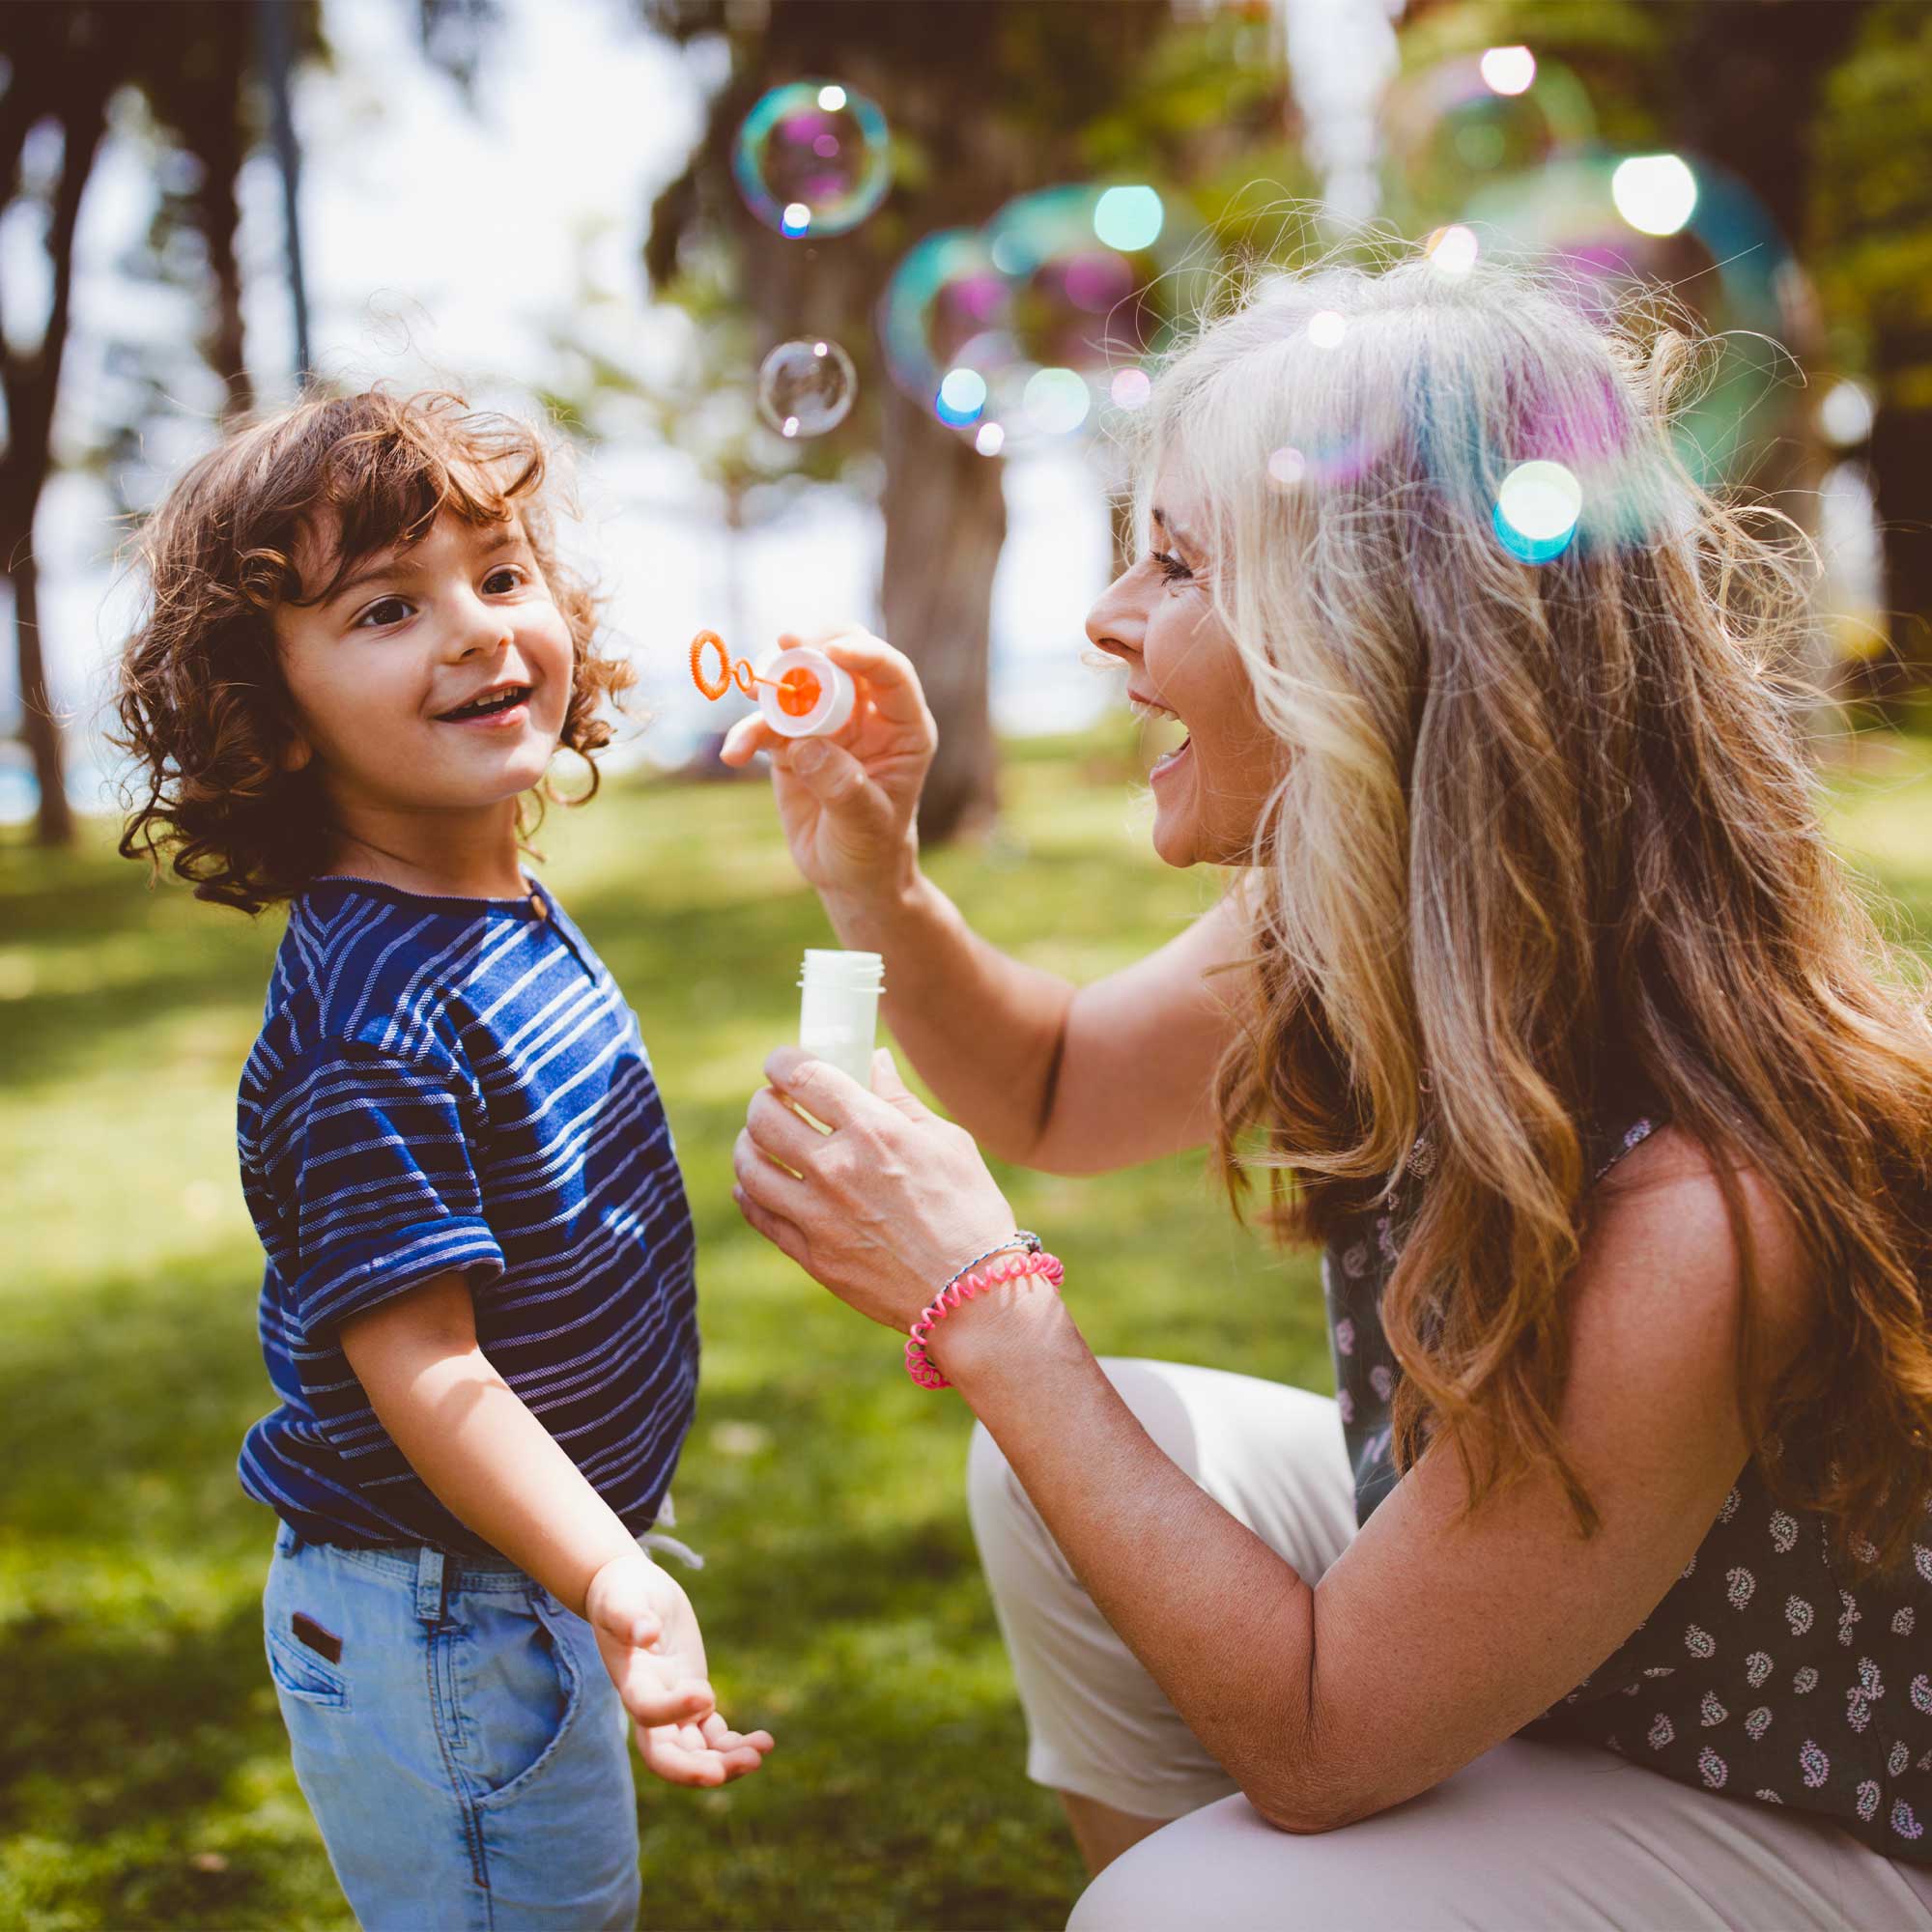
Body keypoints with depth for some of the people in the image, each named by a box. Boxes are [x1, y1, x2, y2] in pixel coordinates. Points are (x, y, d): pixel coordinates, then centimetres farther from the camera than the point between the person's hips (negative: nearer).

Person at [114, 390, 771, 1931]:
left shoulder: (520, 918, 1)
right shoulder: (369, 1015, -28)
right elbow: (417, 1363, -29)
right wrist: (620, 1587, -34)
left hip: (534, 1577, 9)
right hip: (437, 1624, -9)